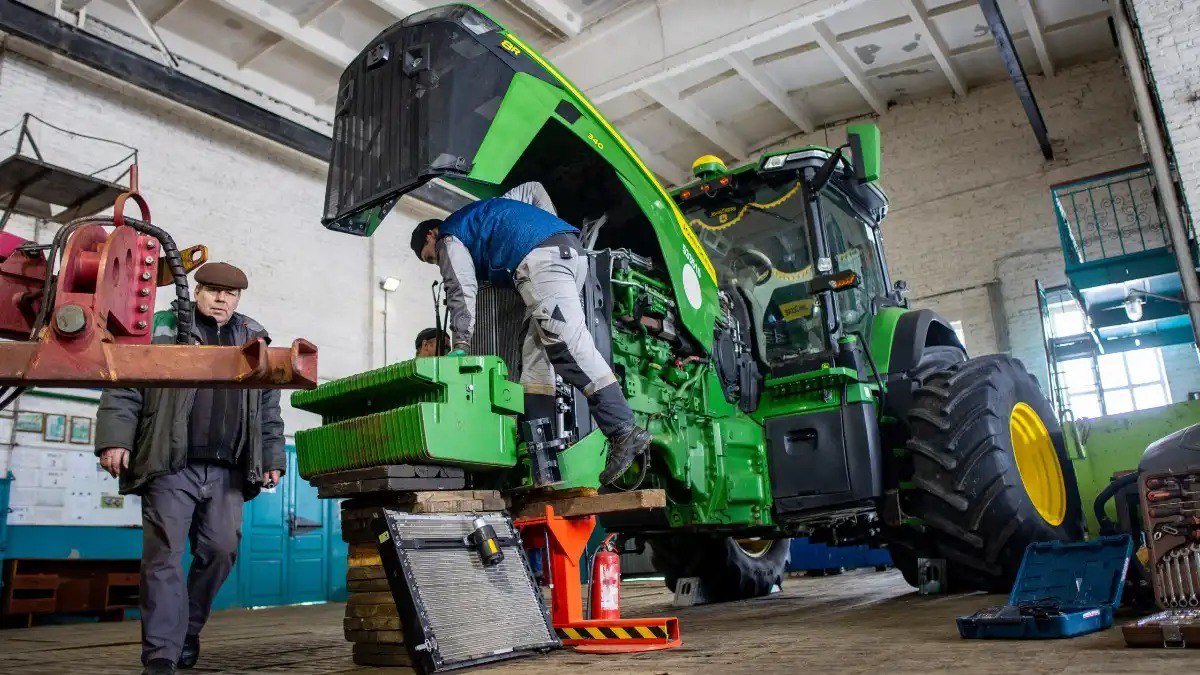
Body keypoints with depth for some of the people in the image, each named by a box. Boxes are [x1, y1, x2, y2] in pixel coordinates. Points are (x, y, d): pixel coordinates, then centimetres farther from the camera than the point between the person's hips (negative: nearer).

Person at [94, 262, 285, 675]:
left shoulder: (254, 341, 16)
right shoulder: (162, 329, 6)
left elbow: (269, 409, 17)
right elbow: (124, 389, 2)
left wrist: (273, 459, 12)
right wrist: (115, 439, -9)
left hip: (226, 471, 4)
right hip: (171, 466, -3)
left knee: (221, 551, 5)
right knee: (164, 556, -3)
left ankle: (187, 631, 26)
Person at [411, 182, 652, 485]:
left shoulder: (450, 236, 15)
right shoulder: (482, 211, 39)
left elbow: (462, 292, 5)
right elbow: (533, 189, 45)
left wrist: (460, 346, 5)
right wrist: (555, 232, 38)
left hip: (539, 257, -9)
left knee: (570, 344, -19)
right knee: (535, 351, 5)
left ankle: (623, 431, -28)